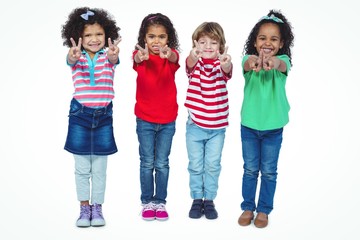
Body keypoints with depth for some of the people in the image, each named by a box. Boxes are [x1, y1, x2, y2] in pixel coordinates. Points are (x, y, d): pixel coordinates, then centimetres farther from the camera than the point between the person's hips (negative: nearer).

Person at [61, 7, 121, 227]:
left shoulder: (107, 57, -1)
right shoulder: (77, 58, -1)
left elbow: (113, 59, -24)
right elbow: (71, 59, -25)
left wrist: (113, 54, -49)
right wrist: (73, 55, -50)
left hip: (103, 115, 0)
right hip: (80, 115, 0)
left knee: (100, 168, 8)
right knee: (82, 168, 8)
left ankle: (97, 207, 20)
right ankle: (84, 208, 19)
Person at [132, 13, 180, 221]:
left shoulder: (171, 55, -7)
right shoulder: (140, 55, -8)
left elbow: (175, 59, -31)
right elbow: (136, 60, -32)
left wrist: (168, 54, -56)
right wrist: (141, 56, -58)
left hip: (167, 120, 1)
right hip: (145, 120, 0)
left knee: (162, 163, 9)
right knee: (147, 163, 8)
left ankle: (160, 202, 21)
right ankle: (147, 202, 21)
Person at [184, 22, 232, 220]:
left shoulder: (221, 65, -4)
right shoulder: (194, 63, -4)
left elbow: (227, 71, -27)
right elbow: (190, 64, -29)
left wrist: (226, 64, -53)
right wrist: (193, 56, -54)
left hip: (217, 127, 0)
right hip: (195, 125, 0)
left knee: (213, 165, 8)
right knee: (195, 165, 9)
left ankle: (209, 201, 22)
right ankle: (197, 200, 22)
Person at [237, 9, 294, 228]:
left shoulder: (283, 60, -11)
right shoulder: (249, 60, -10)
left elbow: (282, 65, -36)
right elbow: (247, 63, -35)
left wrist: (273, 62, -61)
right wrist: (254, 62, -61)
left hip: (273, 127, 0)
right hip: (249, 125, 0)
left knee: (269, 171, 11)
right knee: (250, 169, 14)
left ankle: (264, 210, 27)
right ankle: (248, 208, 28)